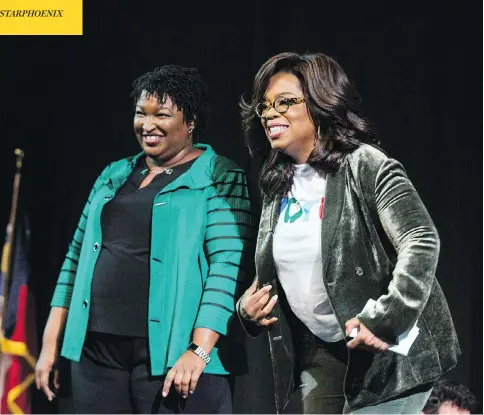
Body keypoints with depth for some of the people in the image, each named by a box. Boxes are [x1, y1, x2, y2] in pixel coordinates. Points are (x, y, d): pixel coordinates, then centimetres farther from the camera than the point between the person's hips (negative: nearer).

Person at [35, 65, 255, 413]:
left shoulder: (220, 179, -2)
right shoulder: (114, 176, 17)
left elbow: (228, 266, -12)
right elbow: (78, 255, 19)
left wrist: (199, 350, -21)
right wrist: (52, 340, 13)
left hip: (171, 356, -5)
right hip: (96, 351, 6)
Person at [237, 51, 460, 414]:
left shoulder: (366, 166, -12)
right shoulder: (277, 186, 11)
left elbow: (422, 243, -22)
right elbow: (271, 275, 23)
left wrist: (385, 320, -31)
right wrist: (248, 309, 2)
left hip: (385, 352, -7)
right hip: (320, 353, 8)